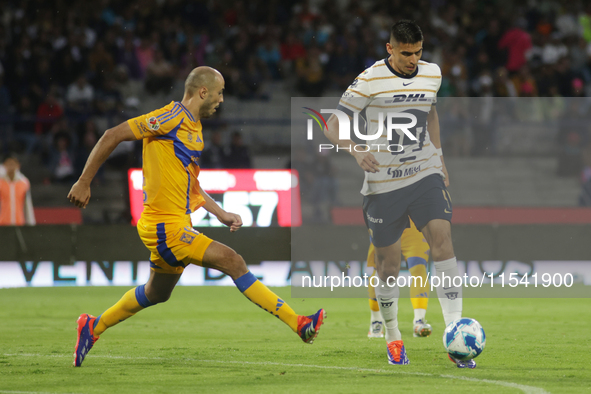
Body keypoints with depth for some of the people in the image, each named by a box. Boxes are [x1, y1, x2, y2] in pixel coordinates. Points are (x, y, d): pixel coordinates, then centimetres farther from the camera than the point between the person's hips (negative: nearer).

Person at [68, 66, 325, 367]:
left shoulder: (194, 128, 15)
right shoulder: (172, 117, -14)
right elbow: (113, 136, -15)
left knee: (157, 294, 23)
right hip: (165, 225, -10)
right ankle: (298, 324, -16)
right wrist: (83, 183, -14)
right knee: (231, 261, -15)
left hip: (176, 224, 10)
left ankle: (93, 327, 36)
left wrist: (221, 214, 17)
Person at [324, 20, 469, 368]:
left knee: (442, 238, -18)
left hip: (426, 174, 3)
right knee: (389, 262, 3)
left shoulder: (432, 74, 4)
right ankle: (393, 339, 25)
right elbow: (333, 126, -10)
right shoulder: (369, 81, -10)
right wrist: (357, 151, -28)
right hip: (383, 182, -2)